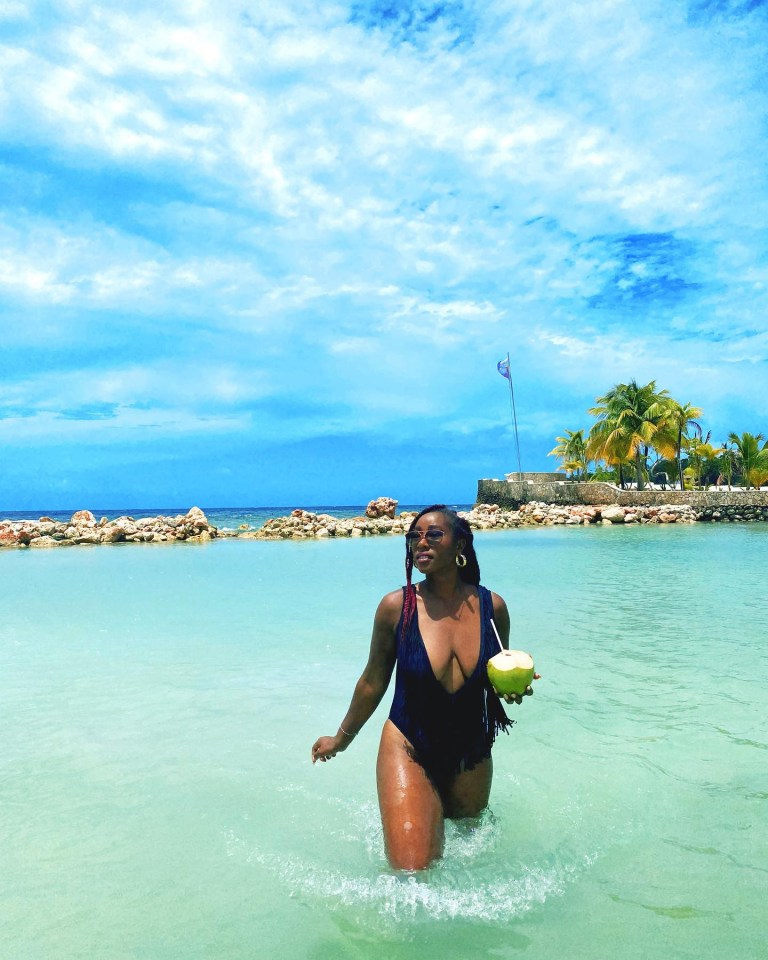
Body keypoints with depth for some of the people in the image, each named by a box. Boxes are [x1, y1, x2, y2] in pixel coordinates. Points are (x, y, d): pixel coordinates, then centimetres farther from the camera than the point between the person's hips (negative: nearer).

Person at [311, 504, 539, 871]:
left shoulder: (492, 606, -10)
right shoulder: (397, 606, -16)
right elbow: (373, 682, -2)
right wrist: (341, 738, 9)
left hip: (472, 754, 3)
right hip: (409, 749, -3)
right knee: (412, 869, -11)